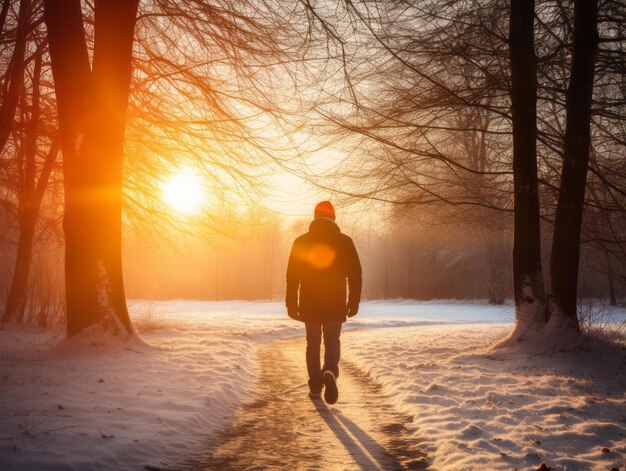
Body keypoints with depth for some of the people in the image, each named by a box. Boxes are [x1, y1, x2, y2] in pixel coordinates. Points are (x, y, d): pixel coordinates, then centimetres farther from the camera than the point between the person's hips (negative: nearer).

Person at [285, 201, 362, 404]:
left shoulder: (301, 242, 0)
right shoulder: (344, 242, -1)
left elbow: (292, 276, -1)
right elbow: (355, 274, -1)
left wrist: (291, 303, 5)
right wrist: (354, 302, 6)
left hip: (310, 304, 0)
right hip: (335, 304, 0)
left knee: (313, 343, 13)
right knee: (332, 341, 9)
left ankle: (315, 386, 12)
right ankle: (330, 372, -19)